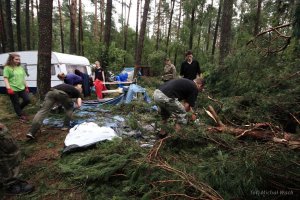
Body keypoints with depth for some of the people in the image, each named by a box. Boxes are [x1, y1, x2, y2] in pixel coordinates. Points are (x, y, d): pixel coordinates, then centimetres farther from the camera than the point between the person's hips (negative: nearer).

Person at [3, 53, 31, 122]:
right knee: (16, 103, 5)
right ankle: (21, 116, 19)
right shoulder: (7, 68, -6)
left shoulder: (20, 67, 13)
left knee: (27, 100, 3)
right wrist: (8, 88, -18)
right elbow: (5, 79, -10)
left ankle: (19, 109, 29)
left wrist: (26, 86, 16)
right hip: (13, 90, -6)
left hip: (22, 88, 6)